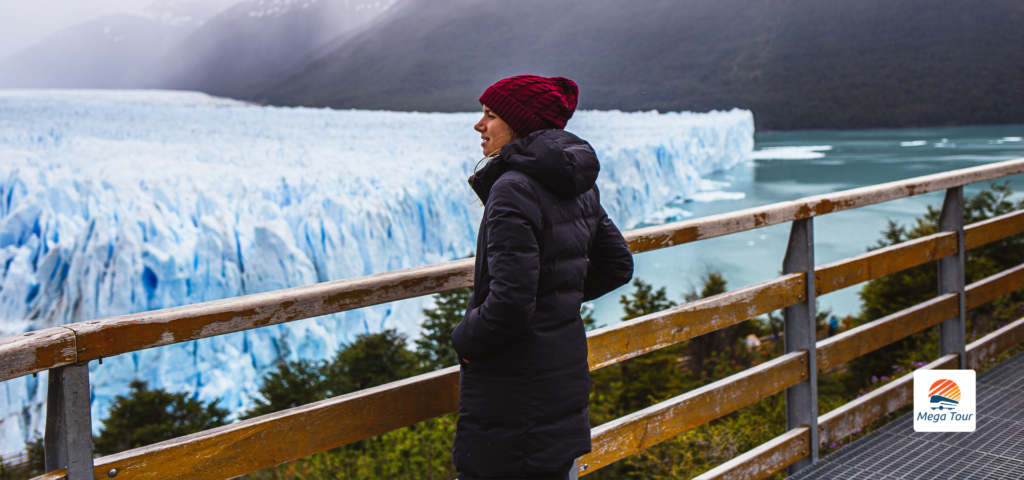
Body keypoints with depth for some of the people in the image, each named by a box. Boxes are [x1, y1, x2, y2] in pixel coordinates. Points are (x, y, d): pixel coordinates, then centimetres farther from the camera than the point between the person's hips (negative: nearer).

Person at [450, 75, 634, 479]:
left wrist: (464, 340, -9)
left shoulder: (513, 189, -20)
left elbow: (510, 303, -26)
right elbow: (617, 267, 18)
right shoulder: (578, 187, 6)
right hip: (566, 370, 9)